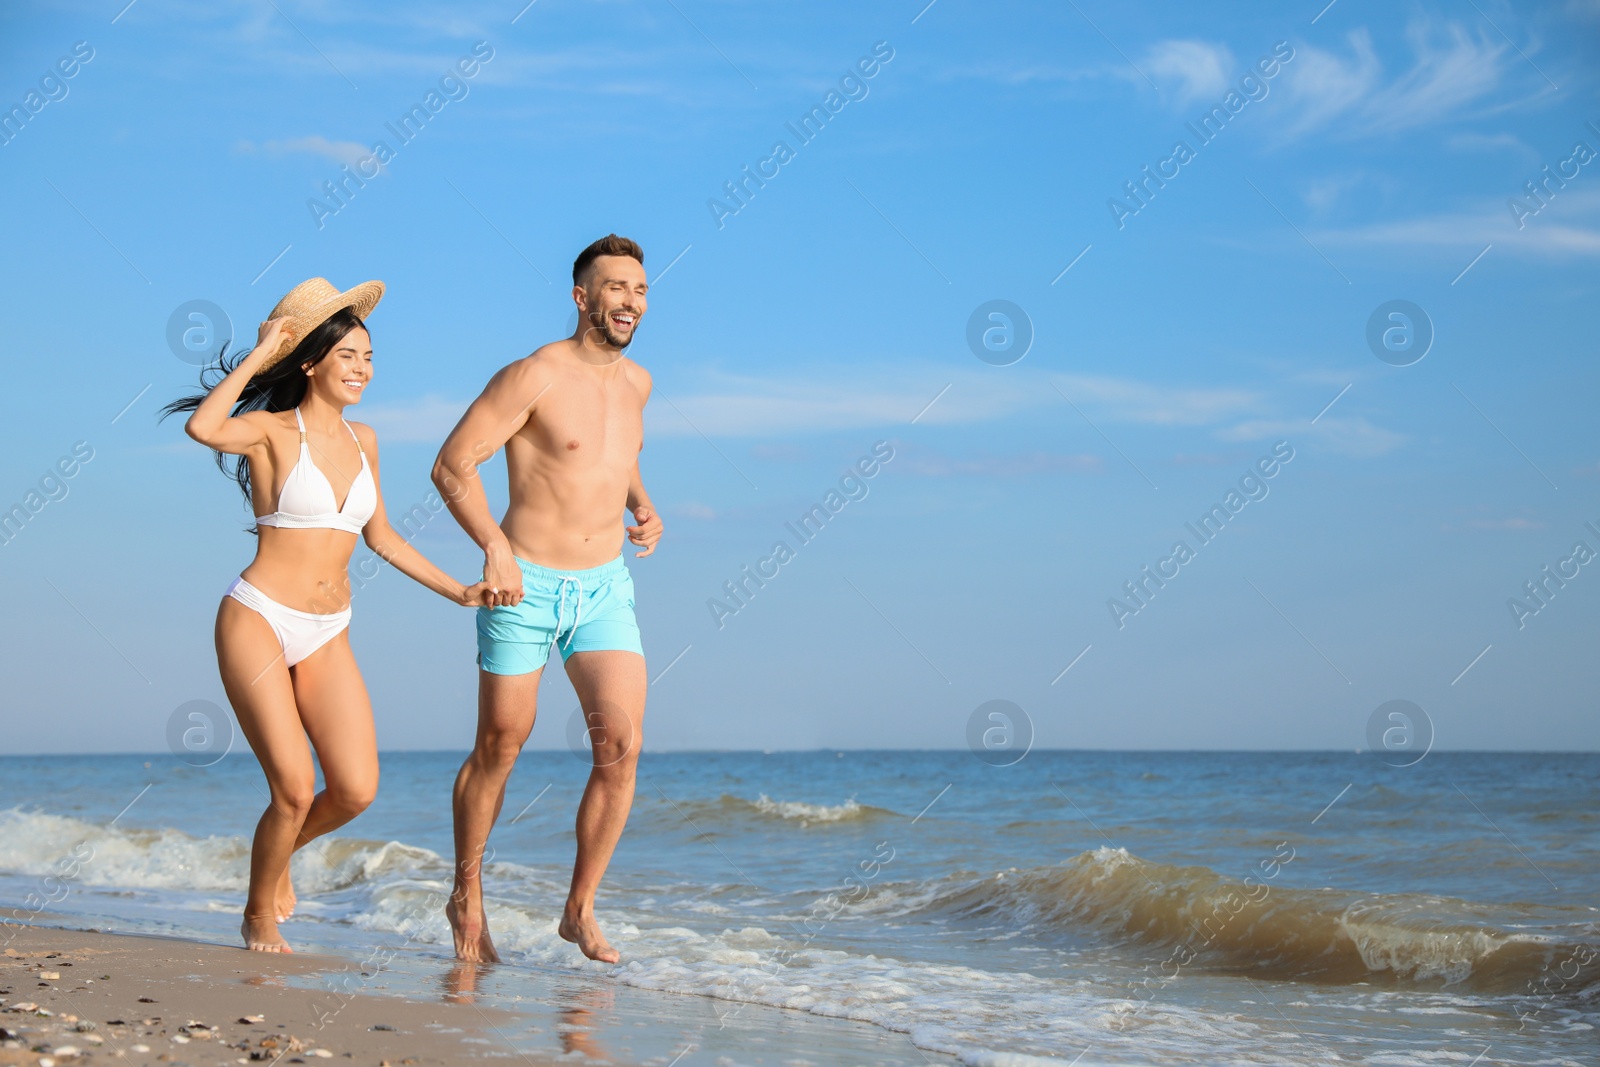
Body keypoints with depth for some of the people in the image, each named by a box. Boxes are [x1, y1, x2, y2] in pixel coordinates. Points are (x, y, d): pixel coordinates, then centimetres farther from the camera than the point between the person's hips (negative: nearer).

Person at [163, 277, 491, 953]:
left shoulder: (361, 441, 12)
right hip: (258, 620, -5)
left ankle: (281, 852, 26)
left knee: (356, 790, -7)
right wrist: (260, 353, -18)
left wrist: (456, 591, 18)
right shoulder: (273, 431, -6)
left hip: (327, 637, 5)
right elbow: (203, 427, -29)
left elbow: (382, 538, 22)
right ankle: (259, 915, 16)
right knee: (296, 789, -10)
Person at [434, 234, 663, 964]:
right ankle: (466, 899, 27)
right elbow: (452, 464, -13)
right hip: (525, 586, -5)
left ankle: (580, 910, 3)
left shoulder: (636, 383, 8)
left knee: (622, 743, -10)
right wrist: (494, 547, -24)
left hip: (605, 588, 5)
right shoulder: (535, 377, -12)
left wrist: (640, 503, 10)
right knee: (499, 745, 7)